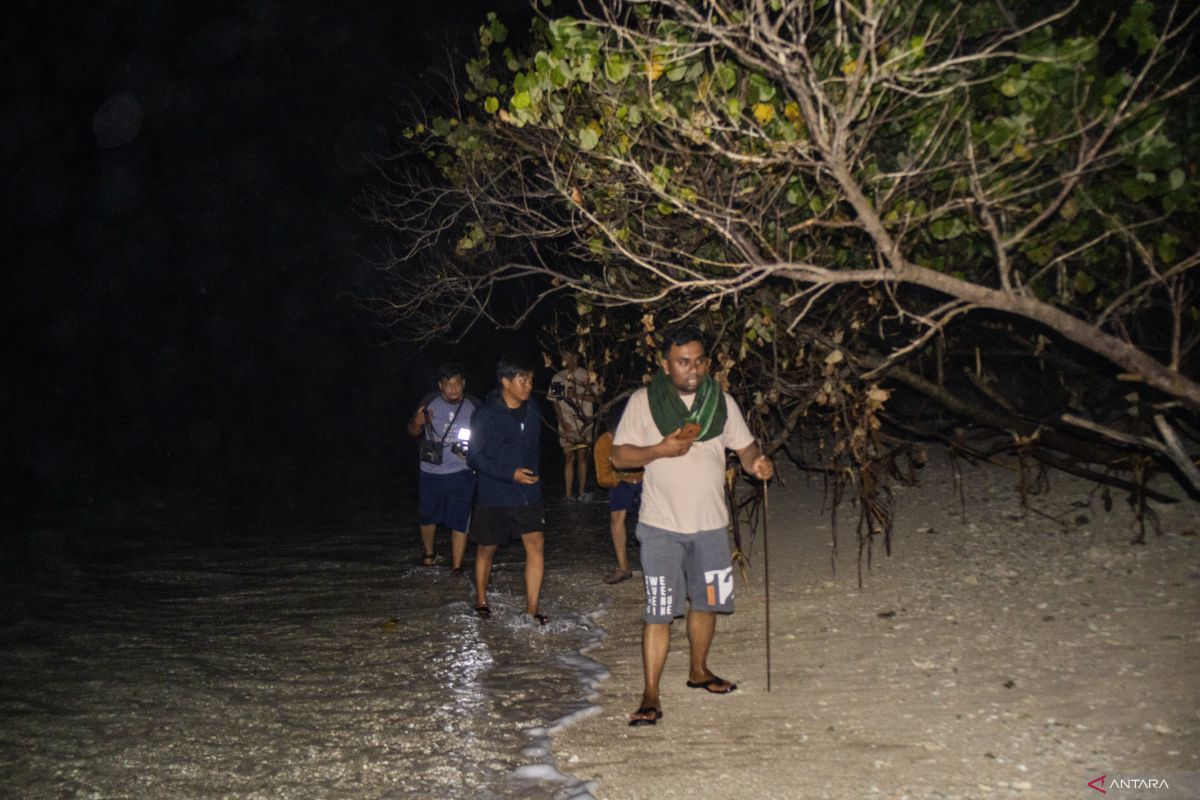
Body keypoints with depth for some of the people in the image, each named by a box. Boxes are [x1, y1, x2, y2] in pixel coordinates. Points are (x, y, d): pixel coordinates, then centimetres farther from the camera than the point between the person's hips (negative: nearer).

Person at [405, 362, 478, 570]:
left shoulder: (474, 406, -6)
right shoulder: (429, 402, -6)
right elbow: (412, 432, 6)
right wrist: (418, 423, -18)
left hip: (462, 473, -1)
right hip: (431, 472, 1)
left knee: (460, 522, -1)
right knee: (427, 516, 18)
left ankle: (456, 568, 9)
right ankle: (429, 553, 45)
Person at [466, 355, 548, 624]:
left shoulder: (532, 408, 0)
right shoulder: (488, 414, -16)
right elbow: (474, 456, -14)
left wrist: (533, 475, 13)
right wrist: (510, 474, -21)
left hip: (528, 494, 4)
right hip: (494, 496, -4)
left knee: (536, 544, -7)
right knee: (487, 549, 13)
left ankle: (531, 608, 1)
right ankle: (481, 599, 35)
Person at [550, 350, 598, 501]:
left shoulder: (587, 375, 2)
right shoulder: (557, 377, 7)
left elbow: (593, 397, 0)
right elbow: (555, 401, 5)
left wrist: (576, 395, -15)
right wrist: (563, 422, -5)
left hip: (584, 423, -1)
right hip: (567, 425, 1)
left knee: (582, 455, -1)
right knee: (569, 456, 1)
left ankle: (582, 491, 4)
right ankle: (569, 493, 2)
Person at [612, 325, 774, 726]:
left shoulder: (722, 401, 3)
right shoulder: (644, 401, -5)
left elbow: (744, 446, 8)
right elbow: (619, 455, -4)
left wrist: (757, 462, -15)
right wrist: (660, 449, -20)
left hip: (710, 523, 4)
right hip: (661, 526, -4)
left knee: (705, 603, 17)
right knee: (659, 612, -5)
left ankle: (698, 670, 39)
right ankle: (650, 695, 4)